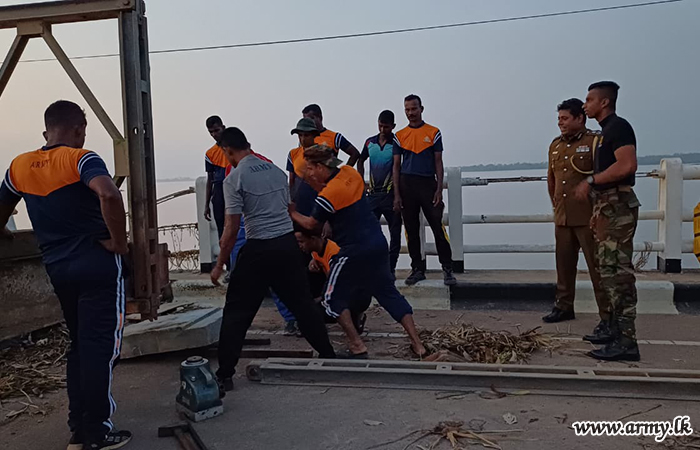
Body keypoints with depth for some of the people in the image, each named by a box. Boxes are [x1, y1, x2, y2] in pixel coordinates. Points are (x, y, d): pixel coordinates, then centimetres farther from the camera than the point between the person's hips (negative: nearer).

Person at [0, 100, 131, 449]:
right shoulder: (80, 159, -12)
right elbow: (109, 194, -32)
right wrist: (118, 241, -20)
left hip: (58, 269, 7)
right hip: (97, 264, -6)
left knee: (79, 345, 18)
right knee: (101, 347, 1)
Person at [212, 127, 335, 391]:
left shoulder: (234, 179, -8)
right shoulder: (276, 170, 10)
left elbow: (232, 229, -11)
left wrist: (219, 265, -3)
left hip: (259, 250, -6)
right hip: (288, 243, 6)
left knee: (237, 312, 4)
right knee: (302, 302, 17)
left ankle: (225, 374, 8)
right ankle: (328, 355, 27)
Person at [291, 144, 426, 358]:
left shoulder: (327, 196, -18)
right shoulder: (350, 172, 3)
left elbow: (312, 225, -2)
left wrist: (292, 213, 12)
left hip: (354, 250, -8)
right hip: (378, 242, 8)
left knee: (333, 298, 10)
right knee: (388, 293, 17)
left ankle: (357, 346, 8)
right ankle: (417, 344, 16)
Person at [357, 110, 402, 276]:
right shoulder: (370, 142, 8)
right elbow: (361, 161, 23)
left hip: (391, 194, -4)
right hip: (373, 193, 5)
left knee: (395, 233, 2)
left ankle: (391, 269, 11)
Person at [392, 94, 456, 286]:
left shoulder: (433, 133, 6)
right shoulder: (399, 136, 9)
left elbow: (438, 163, 5)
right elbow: (396, 166, 8)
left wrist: (439, 190, -4)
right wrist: (396, 195, 1)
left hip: (428, 184, -2)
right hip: (407, 185, 2)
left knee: (438, 227, -6)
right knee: (411, 230, 5)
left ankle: (447, 268, 1)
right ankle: (418, 269, 15)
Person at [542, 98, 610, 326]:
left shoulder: (595, 141, -7)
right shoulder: (555, 145, 14)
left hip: (588, 217, -7)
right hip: (562, 217, 7)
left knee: (597, 266, -2)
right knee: (564, 265, 14)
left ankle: (607, 314, 5)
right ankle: (564, 307, 27)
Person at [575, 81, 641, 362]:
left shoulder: (618, 126, -10)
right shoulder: (607, 131, 20)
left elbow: (627, 164, -25)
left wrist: (591, 182, -17)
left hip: (618, 207, -10)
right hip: (608, 207, 10)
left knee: (618, 272, -11)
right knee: (608, 271, 14)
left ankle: (626, 341, -8)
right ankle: (615, 328, 23)